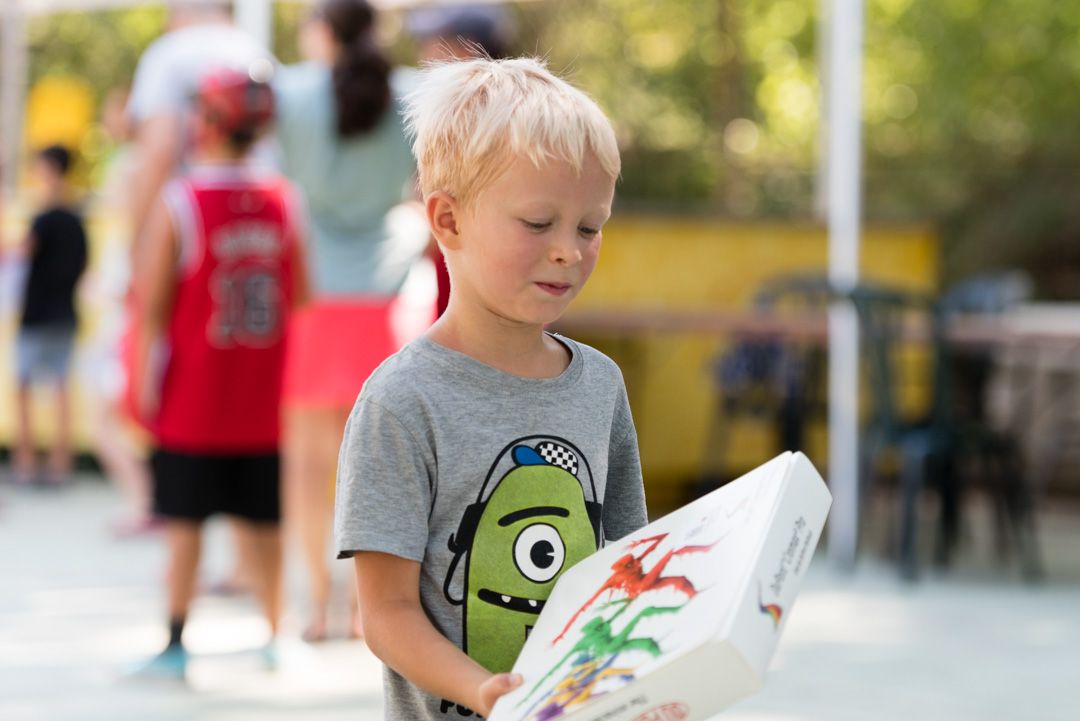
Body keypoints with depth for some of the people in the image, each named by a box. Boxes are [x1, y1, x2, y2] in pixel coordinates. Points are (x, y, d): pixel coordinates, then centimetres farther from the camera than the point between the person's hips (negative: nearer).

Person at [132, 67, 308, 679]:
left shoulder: (178, 203, -13)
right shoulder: (285, 200, -1)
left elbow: (152, 302, -12)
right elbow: (303, 295, 3)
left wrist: (145, 378, -3)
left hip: (192, 399, -3)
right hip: (262, 403, 3)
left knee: (185, 522, 4)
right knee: (264, 523, 11)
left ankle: (177, 640, 6)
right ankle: (276, 633, 14)